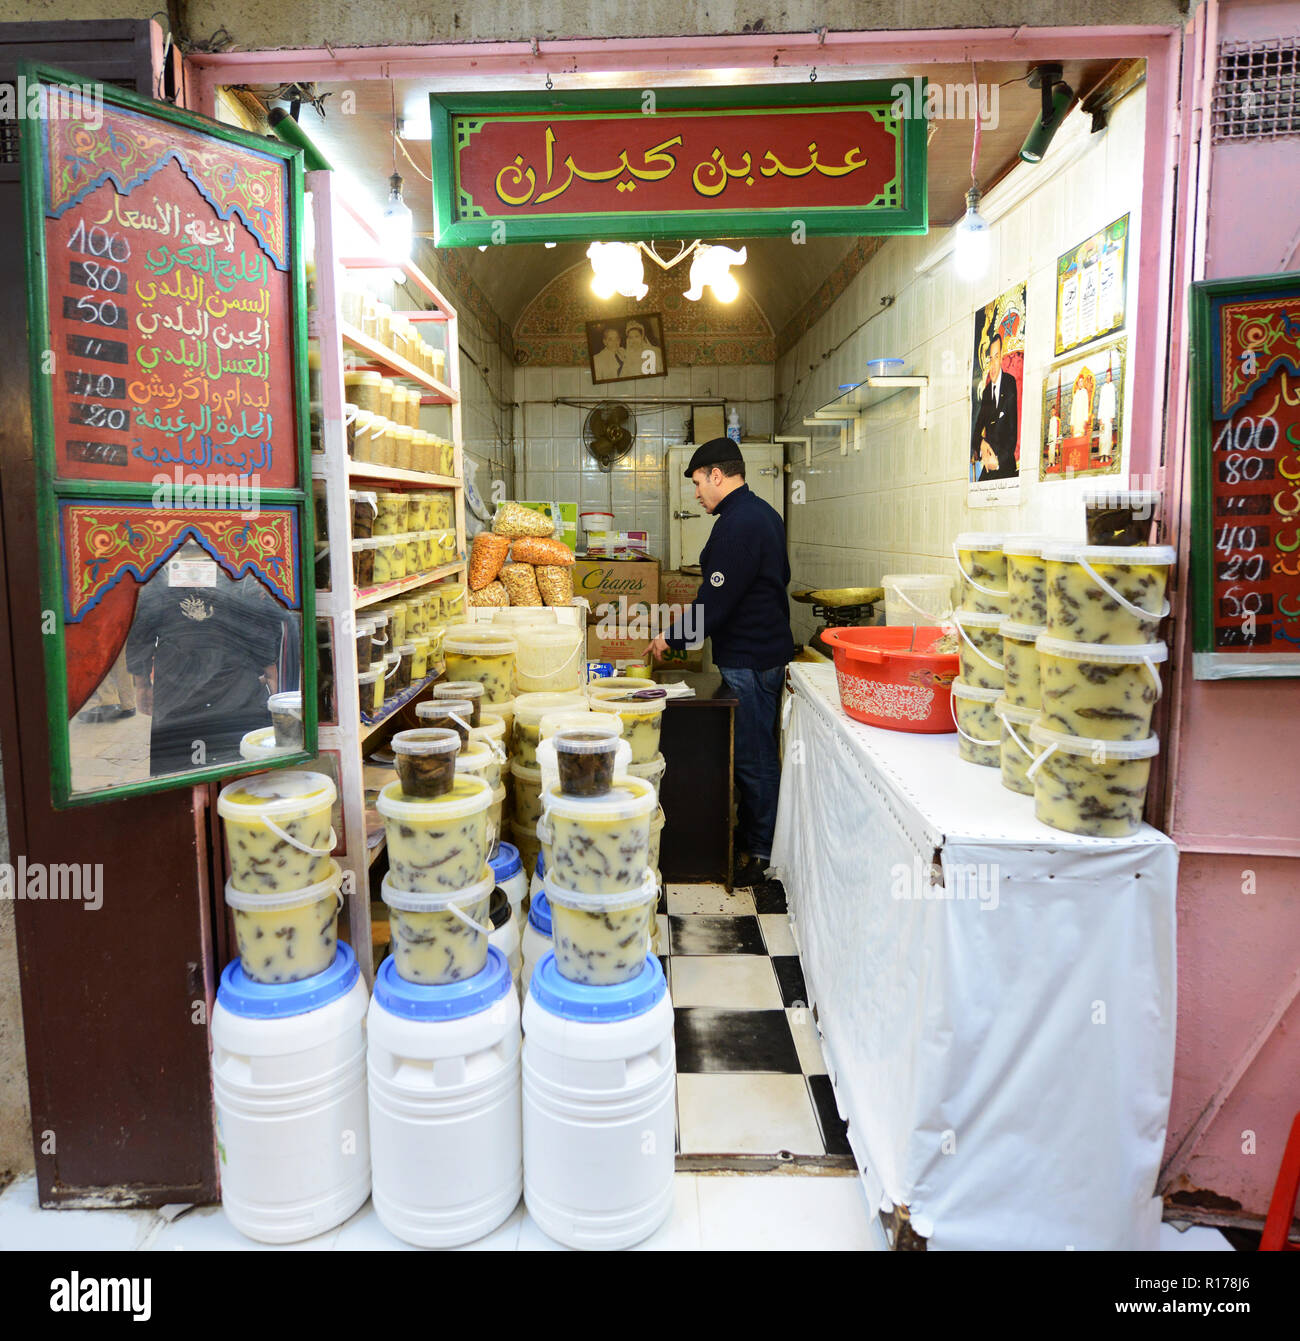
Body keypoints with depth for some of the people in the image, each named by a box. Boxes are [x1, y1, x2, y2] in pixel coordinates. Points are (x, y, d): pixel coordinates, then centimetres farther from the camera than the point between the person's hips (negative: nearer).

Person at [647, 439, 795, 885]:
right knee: (756, 751, 17)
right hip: (767, 645, 11)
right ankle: (750, 834, 28)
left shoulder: (737, 524, -20)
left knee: (754, 756, -2)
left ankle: (762, 853, 8)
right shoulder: (763, 512, 14)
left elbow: (715, 599, -22)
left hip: (749, 659, -11)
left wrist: (672, 638, -9)